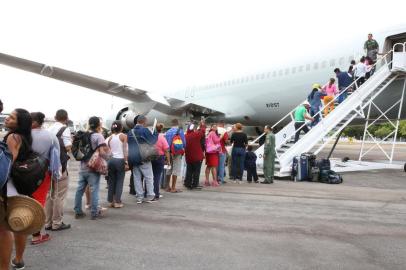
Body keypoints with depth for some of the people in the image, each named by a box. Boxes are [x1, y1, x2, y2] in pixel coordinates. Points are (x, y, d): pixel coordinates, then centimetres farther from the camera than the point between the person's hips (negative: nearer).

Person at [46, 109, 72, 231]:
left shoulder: (49, 129, 10)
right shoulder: (65, 129, -8)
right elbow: (68, 147, -13)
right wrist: (71, 141, 5)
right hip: (60, 166, -7)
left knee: (50, 195, 13)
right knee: (59, 195, 1)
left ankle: (48, 222, 19)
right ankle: (57, 223, 5)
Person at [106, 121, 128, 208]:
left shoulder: (110, 137, 9)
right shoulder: (123, 136, -4)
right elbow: (125, 150, -9)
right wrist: (126, 161, -5)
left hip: (111, 160, 4)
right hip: (120, 160, -4)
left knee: (111, 181, 11)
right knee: (119, 181, 2)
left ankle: (111, 201, 17)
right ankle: (117, 202, 3)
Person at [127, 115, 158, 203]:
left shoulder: (130, 132, 8)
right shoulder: (144, 130, -10)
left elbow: (128, 145, 14)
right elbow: (152, 141, -8)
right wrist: (156, 133, 4)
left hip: (133, 158, 5)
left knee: (137, 178, 9)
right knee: (149, 177, 5)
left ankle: (139, 197, 12)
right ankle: (150, 196, 7)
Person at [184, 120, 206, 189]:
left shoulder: (186, 135, -3)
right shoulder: (196, 134, -17)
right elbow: (202, 131, -3)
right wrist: (203, 124, 14)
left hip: (188, 157, 5)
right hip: (197, 157, -5)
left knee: (189, 171, 14)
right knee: (196, 171, 5)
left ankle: (188, 184, 18)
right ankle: (195, 185, 8)